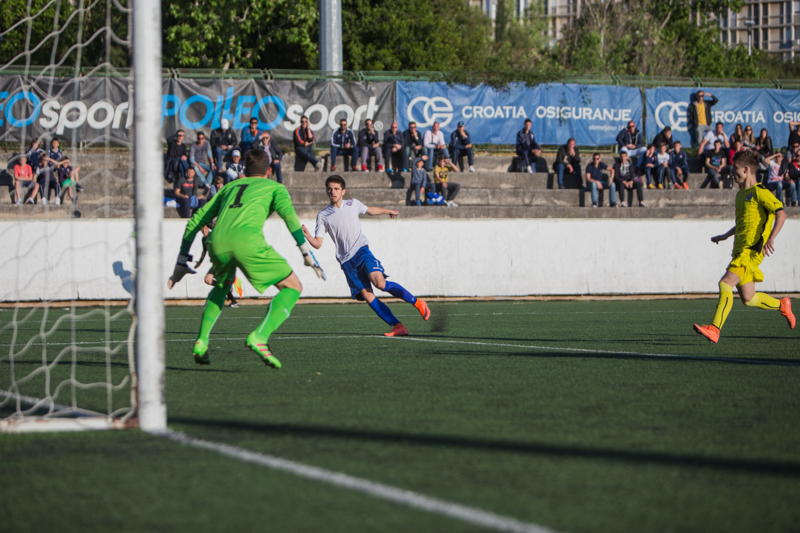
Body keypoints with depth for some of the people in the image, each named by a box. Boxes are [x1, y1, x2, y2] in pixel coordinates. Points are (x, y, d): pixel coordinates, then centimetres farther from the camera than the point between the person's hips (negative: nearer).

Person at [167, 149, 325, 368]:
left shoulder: (229, 187, 36)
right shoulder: (275, 187, 24)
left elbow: (195, 222, 33)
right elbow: (288, 213, 2)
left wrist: (182, 262, 37)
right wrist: (306, 253, -3)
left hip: (217, 242, 5)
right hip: (247, 240, -5)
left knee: (222, 285, 36)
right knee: (292, 287, 9)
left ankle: (201, 342, 20)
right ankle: (260, 337, -12)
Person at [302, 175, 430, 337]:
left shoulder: (353, 204, 8)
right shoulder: (323, 215, 6)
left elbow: (370, 210, 30)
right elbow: (318, 243, 2)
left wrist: (389, 211, 40)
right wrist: (307, 236, -18)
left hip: (361, 250, -1)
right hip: (346, 261, 1)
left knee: (380, 283, -24)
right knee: (367, 296, -11)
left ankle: (417, 303, -9)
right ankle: (398, 327, -10)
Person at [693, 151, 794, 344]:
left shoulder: (760, 192, -8)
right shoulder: (741, 194, 20)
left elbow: (781, 214, -17)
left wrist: (770, 239, -27)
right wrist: (725, 236, 31)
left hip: (752, 250, -9)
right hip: (740, 250, 9)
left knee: (726, 284, -22)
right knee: (748, 299, 7)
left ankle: (715, 329, -26)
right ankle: (782, 306, 29)